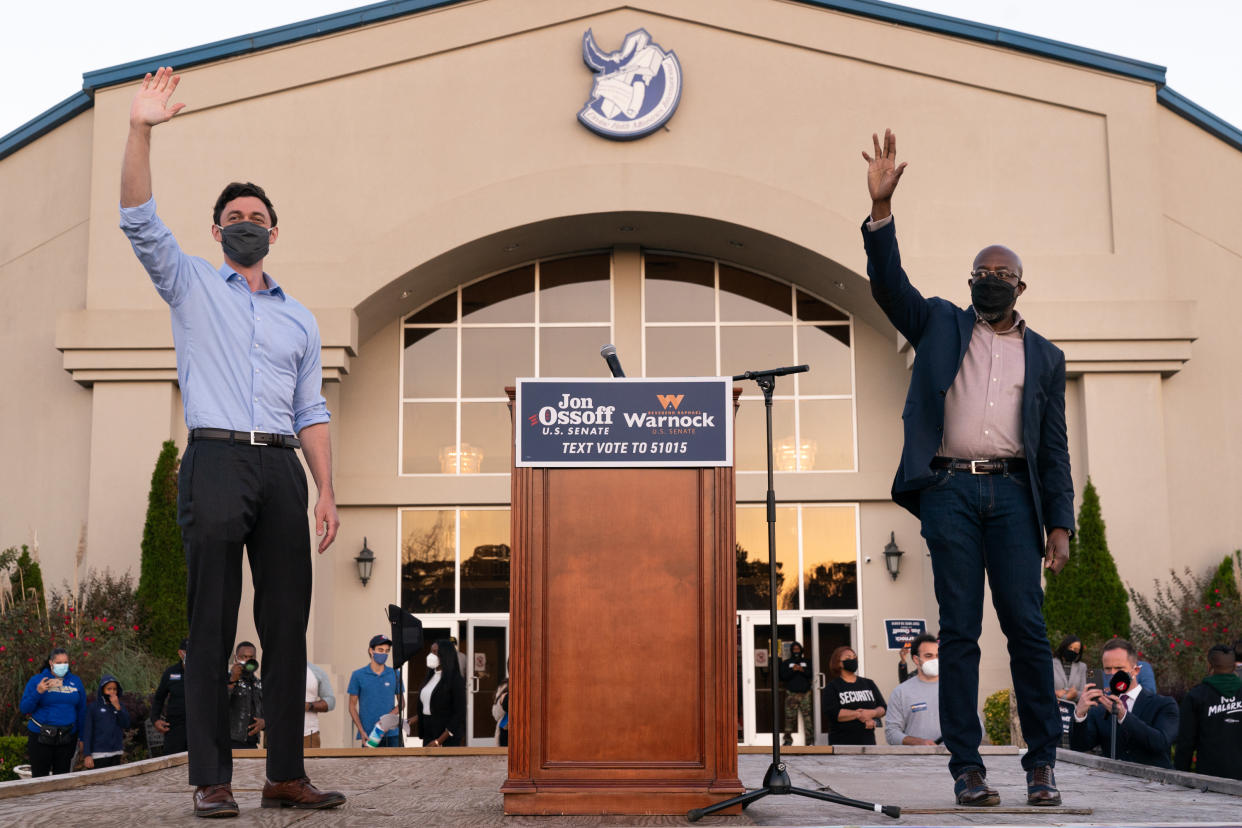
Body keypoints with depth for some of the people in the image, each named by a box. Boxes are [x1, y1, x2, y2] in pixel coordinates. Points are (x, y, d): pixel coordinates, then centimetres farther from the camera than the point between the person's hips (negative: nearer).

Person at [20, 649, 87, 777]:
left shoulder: (75, 681, 7)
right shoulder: (37, 680, -1)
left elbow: (82, 711, 11)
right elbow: (24, 709, -4)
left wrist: (82, 737, 9)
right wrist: (38, 692, -20)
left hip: (67, 738, 2)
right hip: (41, 737, -2)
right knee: (39, 777, 1)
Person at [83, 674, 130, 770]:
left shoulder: (120, 706, 8)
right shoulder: (94, 707, -3)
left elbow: (126, 726, -1)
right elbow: (87, 732, -5)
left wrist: (118, 707, -11)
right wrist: (87, 754, -10)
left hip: (116, 754, 4)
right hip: (98, 755, -4)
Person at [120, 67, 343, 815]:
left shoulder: (299, 319, 22)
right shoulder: (191, 286, 15)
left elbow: (311, 413, 17)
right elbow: (139, 220, -1)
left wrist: (326, 491, 6)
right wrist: (142, 131, -12)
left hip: (282, 468, 3)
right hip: (217, 459, -3)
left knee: (288, 624, 0)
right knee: (213, 625, -6)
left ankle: (287, 774, 4)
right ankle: (212, 778, -4)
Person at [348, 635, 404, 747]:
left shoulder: (395, 674, 7)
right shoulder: (358, 675, 4)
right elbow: (352, 706, 6)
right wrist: (362, 731, -6)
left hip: (392, 734, 1)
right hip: (368, 735, -1)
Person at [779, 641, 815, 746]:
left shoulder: (806, 662, 16)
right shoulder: (786, 663, 11)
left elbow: (811, 674, 6)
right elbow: (783, 677, 0)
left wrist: (802, 670, -10)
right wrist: (793, 670, -12)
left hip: (805, 693, 1)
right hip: (791, 693, -1)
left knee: (808, 716, -7)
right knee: (789, 716, -6)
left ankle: (810, 739, -4)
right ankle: (788, 739, 1)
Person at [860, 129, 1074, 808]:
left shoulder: (1044, 356, 18)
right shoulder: (940, 325, 17)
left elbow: (1054, 447, 14)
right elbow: (889, 285, 3)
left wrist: (1060, 522, 4)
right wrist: (881, 208, -9)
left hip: (1013, 493, 1)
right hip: (950, 490, -1)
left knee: (1026, 626, -5)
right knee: (958, 630, -1)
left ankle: (1041, 763, 4)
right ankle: (966, 767, 2)